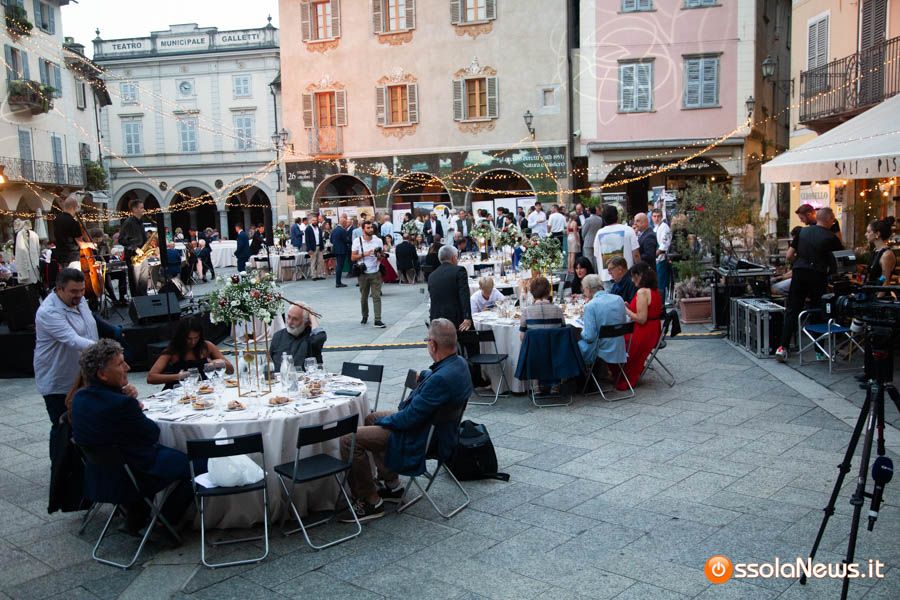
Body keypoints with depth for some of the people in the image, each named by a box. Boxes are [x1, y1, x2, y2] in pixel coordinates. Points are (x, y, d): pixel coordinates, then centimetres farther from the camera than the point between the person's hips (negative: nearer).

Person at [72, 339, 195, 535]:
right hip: (132, 478, -8)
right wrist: (135, 406, 1)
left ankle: (136, 518, 32)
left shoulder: (80, 397, -5)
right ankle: (165, 523, 13)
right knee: (199, 461, 4)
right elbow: (153, 434, -15)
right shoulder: (122, 404, -30)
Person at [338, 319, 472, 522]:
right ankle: (392, 485, 33)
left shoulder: (441, 379, -33)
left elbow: (410, 417, -27)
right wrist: (425, 375, 39)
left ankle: (371, 502, 1)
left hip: (423, 438, -11)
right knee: (371, 418, 28)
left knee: (349, 440, -14)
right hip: (433, 425, 11)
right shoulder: (459, 363, -3)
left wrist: (383, 421, -10)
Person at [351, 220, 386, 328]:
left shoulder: (378, 240, 1)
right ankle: (365, 316, 31)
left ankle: (377, 320, -7)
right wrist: (364, 254, -15)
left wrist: (379, 255, -15)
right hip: (363, 273, 0)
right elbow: (353, 257, -2)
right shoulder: (357, 241, -2)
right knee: (364, 297, 12)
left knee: (377, 296, -6)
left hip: (375, 273, 0)